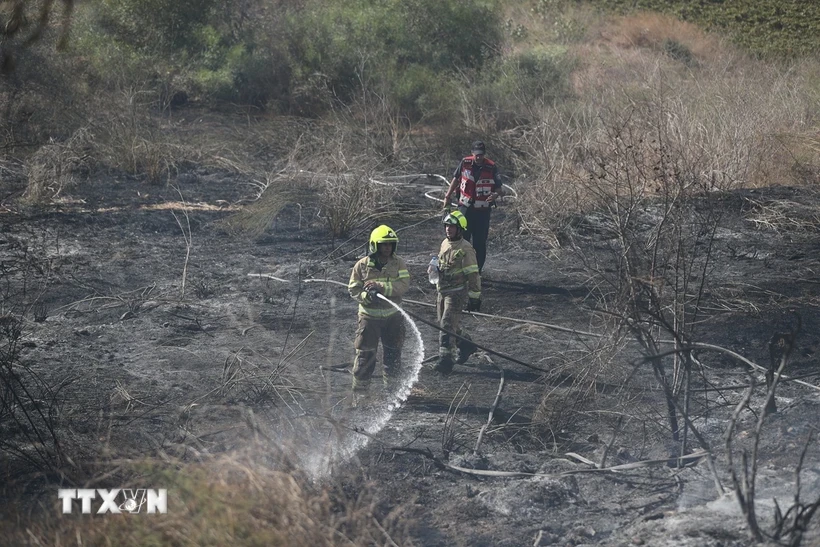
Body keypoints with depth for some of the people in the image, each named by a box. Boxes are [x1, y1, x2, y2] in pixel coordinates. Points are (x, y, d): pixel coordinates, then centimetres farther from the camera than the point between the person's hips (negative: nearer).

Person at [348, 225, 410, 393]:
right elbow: (353, 289, -3)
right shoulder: (362, 265, -5)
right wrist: (366, 295, -24)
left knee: (393, 353, 15)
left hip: (393, 316, 2)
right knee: (365, 354, -1)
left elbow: (404, 284, -16)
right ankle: (359, 388, 9)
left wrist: (380, 287, -26)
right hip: (369, 316, -2)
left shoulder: (399, 263, -3)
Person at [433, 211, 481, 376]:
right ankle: (465, 344, 37)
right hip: (442, 290, 8)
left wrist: (474, 297, -15)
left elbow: (473, 275, -15)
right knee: (444, 323, 16)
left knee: (447, 325, -15)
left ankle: (445, 359, -14)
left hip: (457, 292, -8)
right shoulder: (445, 244, 9)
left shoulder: (465, 249, -16)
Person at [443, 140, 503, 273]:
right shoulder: (465, 163, -3)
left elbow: (499, 188, -6)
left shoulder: (492, 167, -9)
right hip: (465, 207, 1)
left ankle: (477, 271, 12)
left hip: (483, 211, -1)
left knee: (480, 242, 3)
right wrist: (447, 197, 14)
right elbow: (456, 179, 13)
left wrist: (496, 194, -29)